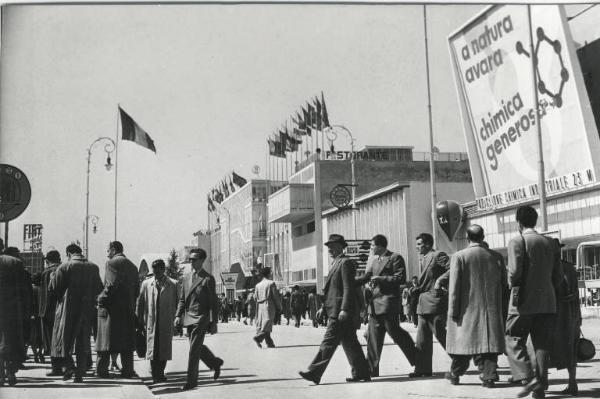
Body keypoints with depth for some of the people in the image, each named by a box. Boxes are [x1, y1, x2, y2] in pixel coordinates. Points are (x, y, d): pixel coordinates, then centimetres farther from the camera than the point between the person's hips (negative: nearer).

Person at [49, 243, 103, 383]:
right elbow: (99, 289, 8)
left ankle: (69, 366, -6)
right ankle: (80, 373, 6)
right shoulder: (93, 268, 3)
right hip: (87, 310, 3)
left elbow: (52, 289, -4)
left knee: (63, 338, 10)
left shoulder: (64, 267, -8)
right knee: (82, 342, 8)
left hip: (67, 308, -3)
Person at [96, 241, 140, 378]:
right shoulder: (132, 266, 15)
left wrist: (101, 299, -8)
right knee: (126, 340, 9)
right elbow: (137, 290, 13)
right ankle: (127, 370, 8)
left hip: (111, 307, -6)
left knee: (106, 340, 1)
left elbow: (111, 285, -19)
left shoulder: (112, 263, -7)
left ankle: (102, 370, 4)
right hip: (128, 310, 6)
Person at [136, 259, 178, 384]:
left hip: (166, 322, 0)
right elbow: (140, 302, 10)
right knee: (152, 348, -2)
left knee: (164, 348, 3)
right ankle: (155, 375, 2)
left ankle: (160, 373, 18)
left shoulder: (173, 284, 4)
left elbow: (177, 304, 6)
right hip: (151, 321, 0)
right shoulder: (146, 283, 8)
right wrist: (139, 320, 7)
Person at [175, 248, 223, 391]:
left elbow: (214, 302, -8)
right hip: (188, 317, 7)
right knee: (198, 347, 16)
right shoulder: (186, 276, 11)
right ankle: (215, 362, 39)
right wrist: (178, 315, 6)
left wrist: (214, 323, -10)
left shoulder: (208, 279, -8)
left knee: (194, 350, -7)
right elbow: (182, 299, 16)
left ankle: (191, 381, 1)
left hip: (201, 318, -7)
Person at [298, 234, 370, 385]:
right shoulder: (335, 263, 20)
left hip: (340, 311, -10)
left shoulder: (346, 262, -10)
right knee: (349, 342, 11)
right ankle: (361, 373, 15)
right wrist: (324, 307, 17)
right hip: (335, 309, 10)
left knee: (329, 341, -9)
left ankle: (314, 373, -10)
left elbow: (348, 288, -17)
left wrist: (344, 309, -22)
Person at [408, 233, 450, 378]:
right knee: (422, 337, 7)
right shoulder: (423, 259, 19)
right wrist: (415, 289, 7)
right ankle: (422, 369, 11)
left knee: (440, 334, -6)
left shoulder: (438, 255, -8)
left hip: (435, 300, -9)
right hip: (423, 303, 9)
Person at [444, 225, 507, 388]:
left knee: (463, 340, 9)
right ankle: (489, 375, 1)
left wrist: (452, 312, -7)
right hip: (491, 309, 2)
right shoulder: (496, 257, 4)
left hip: (468, 309, -2)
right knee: (489, 341, 6)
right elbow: (504, 285, 7)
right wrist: (503, 308, 14)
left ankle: (455, 374, 20)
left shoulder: (459, 256, -8)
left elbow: (454, 287, -10)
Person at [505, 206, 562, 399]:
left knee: (514, 341, 4)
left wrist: (512, 285, 1)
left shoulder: (517, 242, -8)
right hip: (547, 303, 5)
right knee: (542, 344, 10)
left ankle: (529, 377, -13)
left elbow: (515, 271, -18)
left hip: (524, 302, -5)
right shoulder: (550, 243, 9)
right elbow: (558, 275, 9)